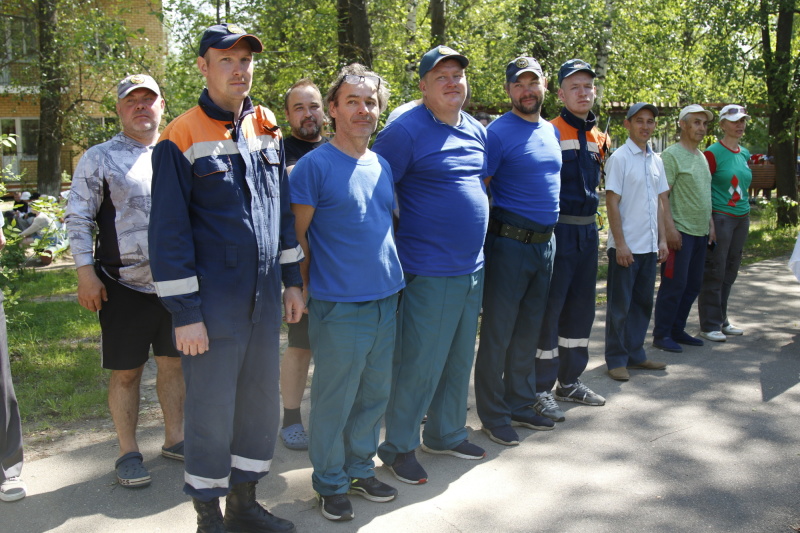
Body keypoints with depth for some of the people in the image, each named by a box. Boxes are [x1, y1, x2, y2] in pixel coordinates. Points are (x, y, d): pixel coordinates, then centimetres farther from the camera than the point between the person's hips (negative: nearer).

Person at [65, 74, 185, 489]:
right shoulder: (100, 158, 0)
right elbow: (78, 218, -2)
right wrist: (86, 273, -10)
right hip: (124, 284, -3)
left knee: (174, 362, 12)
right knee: (126, 372, 4)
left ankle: (174, 439, 27)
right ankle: (128, 453, 17)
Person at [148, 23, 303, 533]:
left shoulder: (267, 129, 9)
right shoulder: (181, 140, -9)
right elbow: (169, 234, -11)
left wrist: (292, 280, 13)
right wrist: (185, 313, -13)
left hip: (264, 300, 6)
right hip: (213, 306, -6)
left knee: (262, 404, 15)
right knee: (211, 411, 5)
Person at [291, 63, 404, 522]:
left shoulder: (382, 165, 10)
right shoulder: (314, 165, -10)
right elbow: (296, 235, -6)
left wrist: (395, 275, 15)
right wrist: (308, 288, -3)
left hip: (387, 300, 7)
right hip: (339, 307, -6)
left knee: (375, 396, 17)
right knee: (334, 400, 6)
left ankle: (361, 468, 35)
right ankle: (331, 482, 24)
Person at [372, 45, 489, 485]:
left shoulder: (476, 131, 12)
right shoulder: (407, 130, -12)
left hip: (472, 267, 8)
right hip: (429, 271, -8)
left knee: (459, 360, 18)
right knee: (420, 363, 0)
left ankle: (446, 434, 35)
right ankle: (398, 446, 18)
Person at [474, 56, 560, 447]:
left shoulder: (551, 131, 13)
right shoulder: (499, 132, -10)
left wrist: (548, 233, 17)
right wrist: (487, 235, -14)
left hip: (545, 243, 7)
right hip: (510, 242, -7)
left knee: (528, 330, 15)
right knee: (498, 333, 1)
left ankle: (520, 405, 28)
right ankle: (493, 415, 12)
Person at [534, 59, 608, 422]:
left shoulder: (598, 137, 14)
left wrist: (590, 224, 18)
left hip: (587, 232, 8)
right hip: (558, 231, -8)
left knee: (581, 308, 13)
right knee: (549, 309, -3)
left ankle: (569, 381, 27)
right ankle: (540, 389, 8)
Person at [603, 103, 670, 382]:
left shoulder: (656, 160, 11)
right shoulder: (619, 158, -8)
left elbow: (661, 201, 15)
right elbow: (611, 202, -12)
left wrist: (662, 239, 9)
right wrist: (620, 243, -15)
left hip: (649, 246, 7)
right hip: (625, 246, -7)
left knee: (643, 303, 13)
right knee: (620, 305, 2)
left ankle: (635, 354, 25)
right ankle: (616, 359, 12)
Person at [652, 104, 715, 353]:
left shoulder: (701, 157, 17)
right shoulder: (672, 155, -10)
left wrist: (710, 224, 18)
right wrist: (669, 228, -21)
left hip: (700, 232, 9)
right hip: (680, 232, -9)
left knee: (693, 285, 12)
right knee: (674, 284, -4)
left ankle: (677, 330, 22)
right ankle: (661, 334, 5)